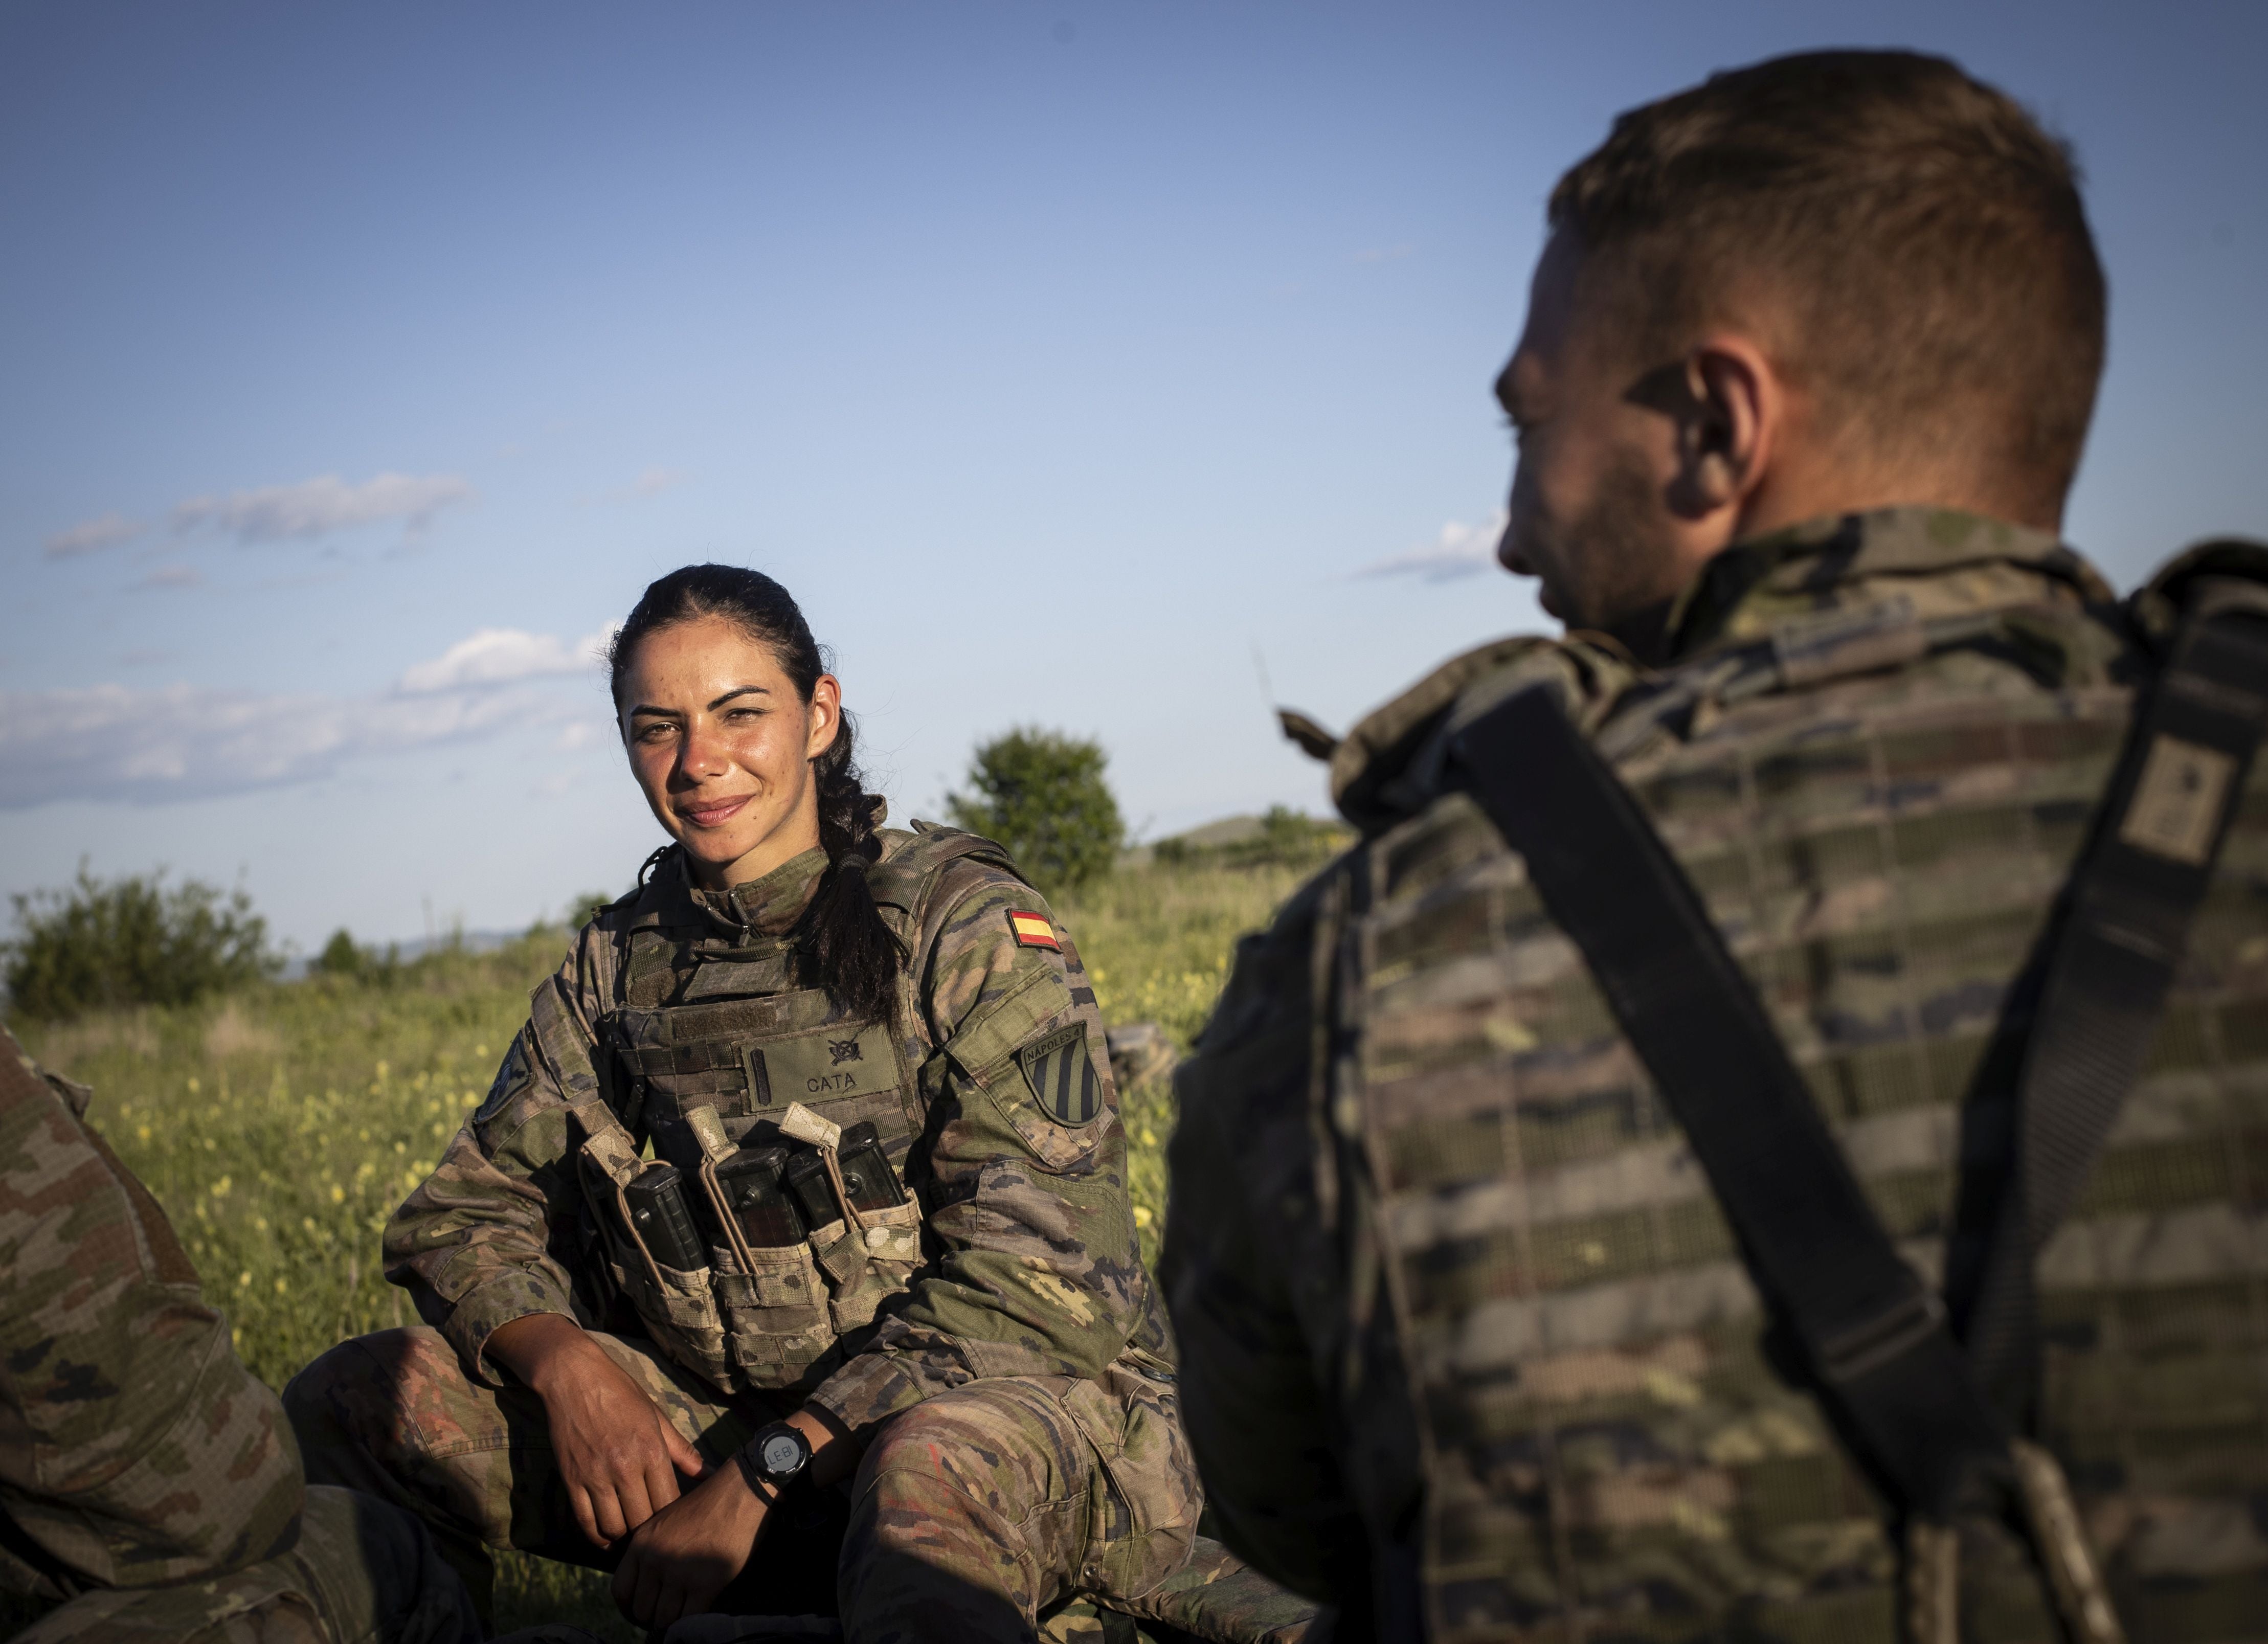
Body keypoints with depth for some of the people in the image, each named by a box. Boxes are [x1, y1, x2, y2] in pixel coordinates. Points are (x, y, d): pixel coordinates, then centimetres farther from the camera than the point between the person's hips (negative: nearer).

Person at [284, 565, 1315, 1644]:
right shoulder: (620, 968, 9)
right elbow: (467, 1212, 8)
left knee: (936, 1461, -42)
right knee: (350, 1401, -7)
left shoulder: (967, 926, -9)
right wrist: (566, 1362, -15)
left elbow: (1034, 1278, -17)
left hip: (1026, 1403, -5)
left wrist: (761, 1475, -22)